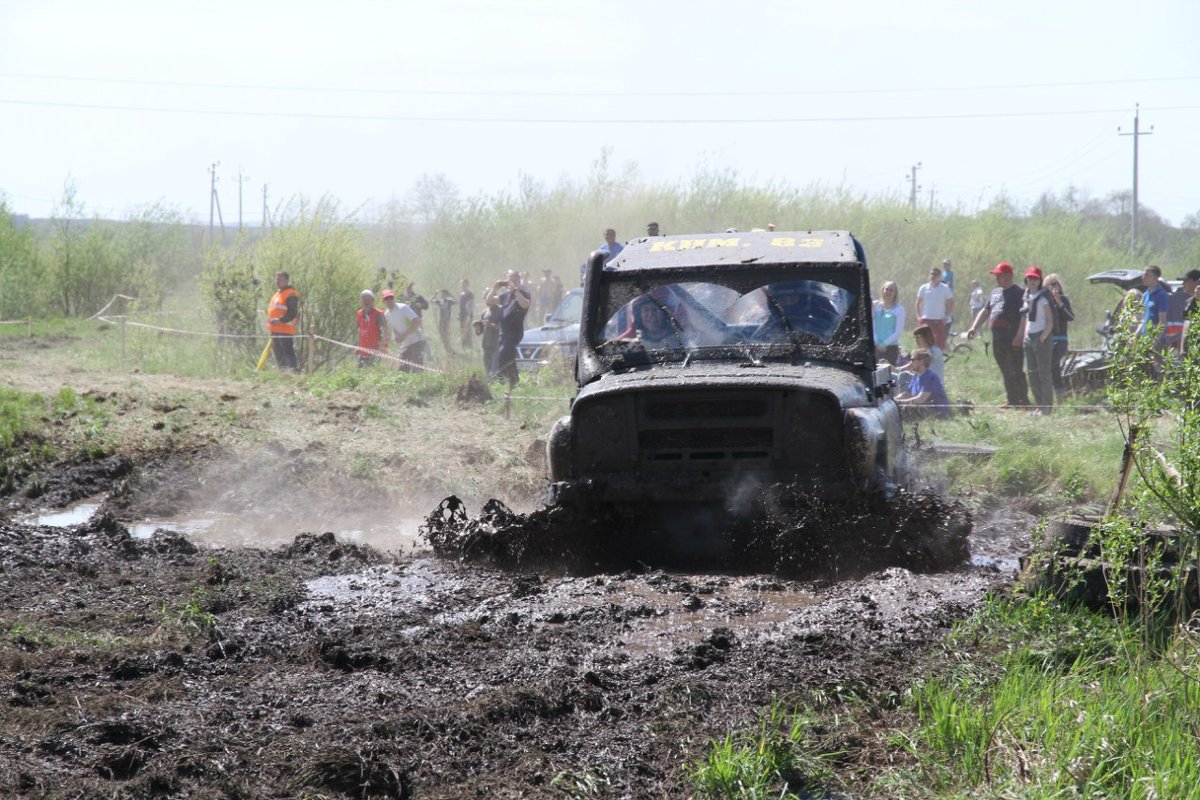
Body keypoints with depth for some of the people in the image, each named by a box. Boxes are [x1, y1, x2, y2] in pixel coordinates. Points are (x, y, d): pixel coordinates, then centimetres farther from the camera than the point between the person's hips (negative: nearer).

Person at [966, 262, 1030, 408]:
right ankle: (1012, 400, 15)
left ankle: (1023, 400, -7)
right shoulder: (995, 293, 19)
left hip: (1013, 339, -8)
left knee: (1015, 371, -10)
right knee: (1005, 371, 9)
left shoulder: (1019, 293, -6)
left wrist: (1019, 336, -22)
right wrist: (974, 327, 12)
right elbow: (984, 311, 25)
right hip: (997, 338, 8)